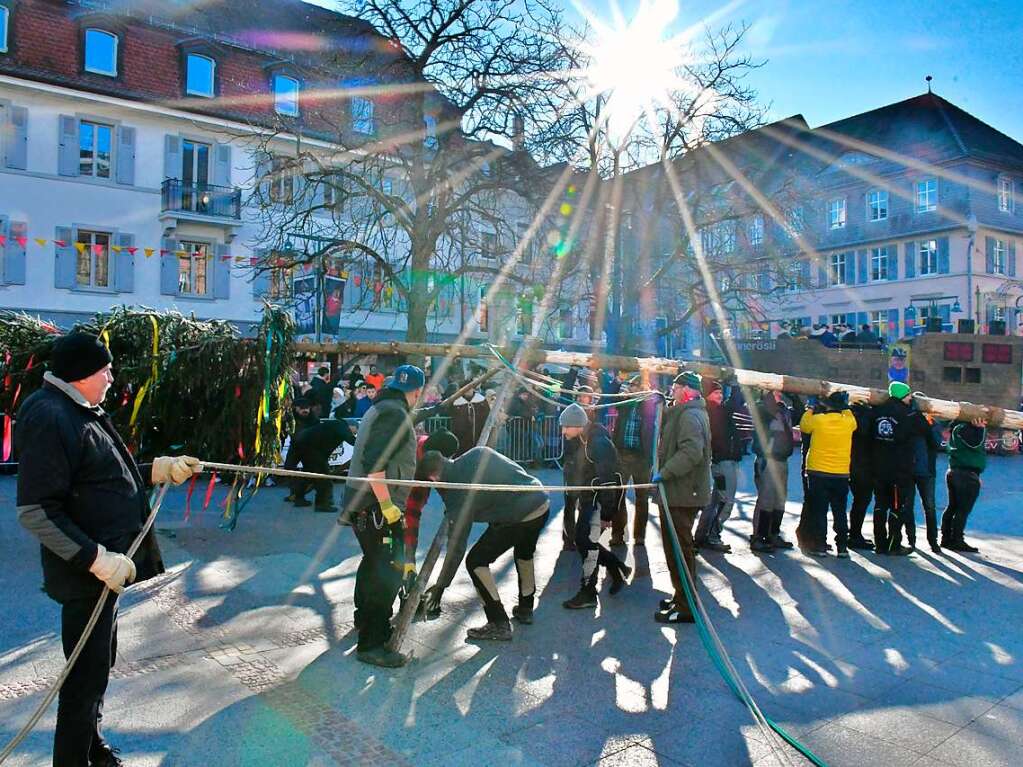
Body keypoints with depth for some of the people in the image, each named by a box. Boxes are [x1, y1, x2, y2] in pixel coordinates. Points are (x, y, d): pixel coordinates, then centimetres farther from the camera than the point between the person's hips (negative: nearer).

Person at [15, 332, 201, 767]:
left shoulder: (79, 412, 11)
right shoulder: (50, 419, -21)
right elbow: (36, 512, -24)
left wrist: (159, 470, 11)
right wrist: (96, 558, -26)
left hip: (104, 561, 10)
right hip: (86, 572, -10)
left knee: (97, 665, 23)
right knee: (87, 674, 3)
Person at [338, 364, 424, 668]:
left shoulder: (380, 409, 15)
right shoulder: (396, 414, -17)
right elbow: (374, 462, -27)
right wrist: (387, 505, -25)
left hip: (364, 503, 11)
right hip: (375, 506, -11)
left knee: (374, 561, 25)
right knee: (387, 571, -7)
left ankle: (366, 618, 43)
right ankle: (371, 644, -1)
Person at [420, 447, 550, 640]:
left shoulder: (456, 492, -8)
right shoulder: (478, 452, 7)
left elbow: (457, 545, -4)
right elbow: (515, 470, 16)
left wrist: (440, 586, 6)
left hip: (519, 517, -8)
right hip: (543, 503, 8)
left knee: (475, 562, 5)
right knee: (524, 552, 34)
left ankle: (499, 624, 9)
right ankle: (525, 609, 45)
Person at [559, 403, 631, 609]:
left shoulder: (600, 443, -23)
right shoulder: (581, 440, 6)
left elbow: (608, 481, -25)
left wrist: (606, 515, -23)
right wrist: (581, 501, 19)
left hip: (602, 499, -9)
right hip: (589, 498, 9)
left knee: (587, 541, -9)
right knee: (583, 540, 12)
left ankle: (588, 594, 3)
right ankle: (618, 569, 29)